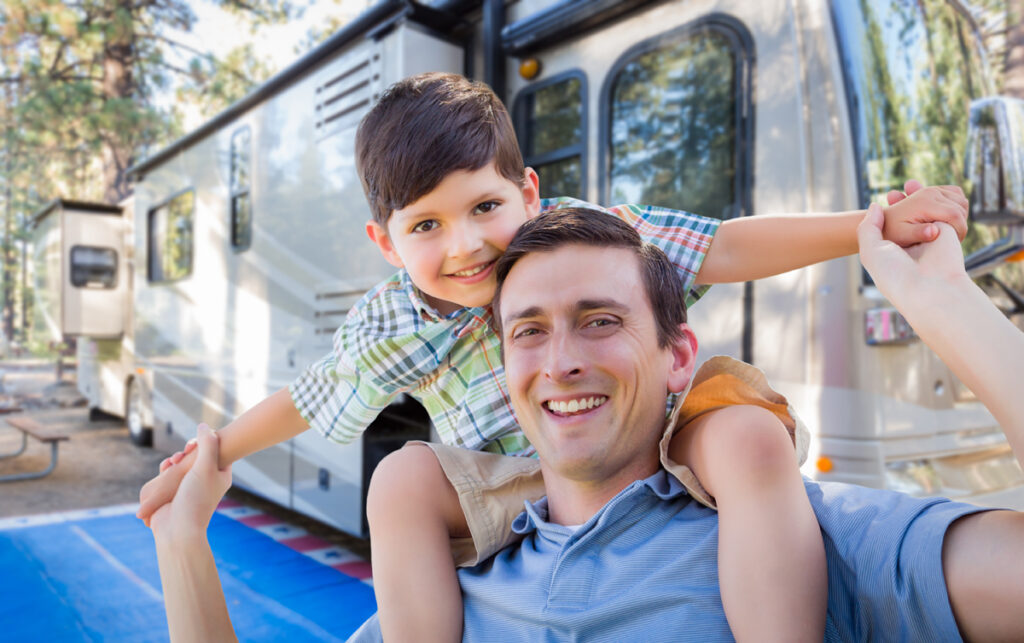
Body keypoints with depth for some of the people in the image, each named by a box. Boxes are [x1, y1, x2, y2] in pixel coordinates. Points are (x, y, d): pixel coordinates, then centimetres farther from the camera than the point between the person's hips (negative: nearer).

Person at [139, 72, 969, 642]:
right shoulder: (385, 329, -5)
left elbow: (722, 248, -12)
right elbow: (307, 398, 12)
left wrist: (872, 224, -20)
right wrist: (208, 458, 20)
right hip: (521, 510, 2)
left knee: (750, 432, -30)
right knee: (405, 477, -21)